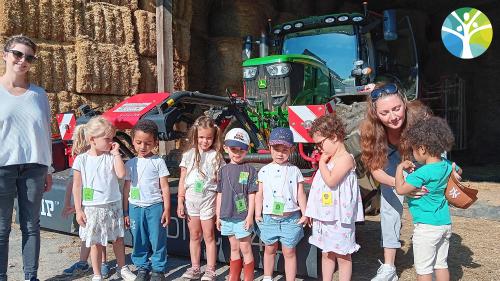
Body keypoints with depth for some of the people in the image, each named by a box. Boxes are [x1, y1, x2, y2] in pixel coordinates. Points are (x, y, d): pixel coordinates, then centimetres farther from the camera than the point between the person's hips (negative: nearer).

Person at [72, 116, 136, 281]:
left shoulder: (111, 157, 0)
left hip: (113, 205, 2)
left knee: (118, 238, 13)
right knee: (96, 243, 8)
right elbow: (77, 186, -3)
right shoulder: (81, 160, -6)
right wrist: (78, 210, -5)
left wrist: (116, 153, -11)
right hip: (92, 208, -2)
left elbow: (121, 174, -14)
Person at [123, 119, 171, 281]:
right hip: (135, 207, 3)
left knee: (157, 240, 4)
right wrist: (126, 212, 9)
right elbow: (127, 188, 9)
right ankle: (142, 268, 27)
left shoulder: (158, 162, -3)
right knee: (139, 241, 12)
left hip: (155, 206, -3)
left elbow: (165, 187, -3)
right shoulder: (130, 164, 5)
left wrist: (166, 209, -6)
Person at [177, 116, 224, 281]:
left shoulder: (216, 156, -2)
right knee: (194, 236, 13)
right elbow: (182, 180, 5)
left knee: (209, 236, 5)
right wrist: (180, 202, 2)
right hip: (191, 199, 2)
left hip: (208, 199, -2)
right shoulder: (189, 155, 3)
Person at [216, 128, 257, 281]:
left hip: (242, 217, -4)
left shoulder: (249, 170, -7)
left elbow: (252, 195, -7)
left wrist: (250, 216, -11)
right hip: (227, 217, 4)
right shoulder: (223, 170, 6)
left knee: (246, 249, 5)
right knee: (234, 249, 17)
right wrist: (218, 215, 10)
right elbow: (220, 194, 10)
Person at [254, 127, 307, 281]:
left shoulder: (294, 170, 0)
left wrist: (304, 214, -4)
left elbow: (300, 194, 1)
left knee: (289, 252, 7)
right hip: (269, 217, 2)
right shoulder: (264, 170, 2)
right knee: (270, 249, 17)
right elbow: (259, 194, 5)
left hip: (290, 218, -2)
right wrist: (258, 213, 0)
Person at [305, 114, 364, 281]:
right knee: (326, 254, 18)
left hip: (339, 217, -9)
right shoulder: (329, 159, 12)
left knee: (342, 255, 5)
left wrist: (322, 163, -13)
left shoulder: (345, 158, -15)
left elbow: (331, 181, -28)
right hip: (324, 215, 9)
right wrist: (313, 212, 15)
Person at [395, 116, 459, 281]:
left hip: (426, 227, -8)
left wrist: (400, 168, -8)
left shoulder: (423, 173, -24)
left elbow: (400, 189, -21)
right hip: (445, 223, 8)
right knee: (441, 264, 18)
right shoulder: (446, 165, 0)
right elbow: (459, 171, 24)